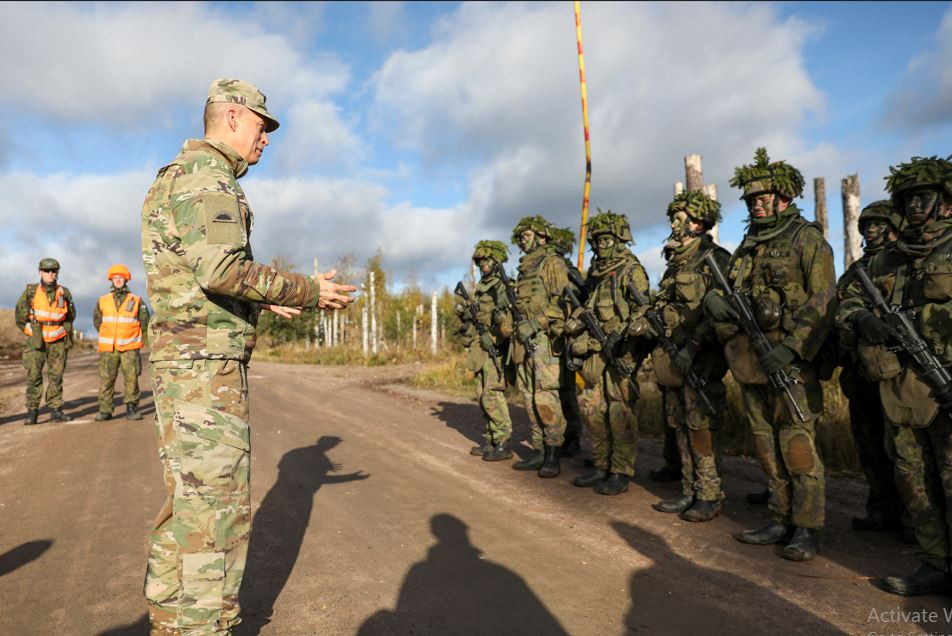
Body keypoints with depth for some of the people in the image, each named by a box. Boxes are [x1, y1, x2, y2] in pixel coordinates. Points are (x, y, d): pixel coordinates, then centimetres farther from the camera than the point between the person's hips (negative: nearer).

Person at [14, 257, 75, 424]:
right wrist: (30, 331, 9)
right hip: (36, 342, -1)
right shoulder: (30, 291, -3)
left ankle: (55, 410, 9)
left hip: (58, 343, 1)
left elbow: (71, 315, 16)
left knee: (56, 377, 4)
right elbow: (19, 315, 8)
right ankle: (32, 411, 4)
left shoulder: (64, 293, 0)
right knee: (33, 376, -2)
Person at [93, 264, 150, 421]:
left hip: (129, 347, -2)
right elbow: (97, 321, 21)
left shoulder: (136, 300, 1)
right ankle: (105, 410, 7)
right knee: (106, 378, 0)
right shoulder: (102, 301, 7)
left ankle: (132, 408, 6)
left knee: (131, 377, -2)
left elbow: (144, 321, 10)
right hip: (108, 349, 2)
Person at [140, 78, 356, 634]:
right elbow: (220, 268, -24)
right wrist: (306, 291, -15)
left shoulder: (182, 175, 23)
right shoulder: (206, 172, -10)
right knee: (218, 507, -6)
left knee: (189, 498, 17)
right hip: (207, 359, -11)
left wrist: (266, 300, 20)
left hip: (182, 358, 11)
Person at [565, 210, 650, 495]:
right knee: (592, 408, 9)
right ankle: (602, 466, 21)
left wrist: (620, 333, -25)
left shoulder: (631, 270, -4)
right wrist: (576, 342, 16)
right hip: (595, 351, 8)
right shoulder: (594, 273, 18)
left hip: (620, 351, -8)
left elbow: (641, 309, -13)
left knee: (620, 410, -4)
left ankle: (621, 473, 5)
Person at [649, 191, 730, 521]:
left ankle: (709, 496, 7)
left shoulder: (715, 259, -7)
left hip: (699, 358, -8)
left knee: (700, 426, -5)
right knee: (679, 424, 11)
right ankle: (689, 492, 21)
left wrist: (691, 349, -22)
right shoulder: (675, 262, 18)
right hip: (672, 356, 8)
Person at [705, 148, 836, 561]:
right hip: (750, 362, 7)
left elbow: (823, 302, -11)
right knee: (767, 447, 12)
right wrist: (715, 303, -4)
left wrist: (790, 348, -20)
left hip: (789, 361, -7)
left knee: (797, 446, -3)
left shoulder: (807, 239, -3)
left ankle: (806, 530, 10)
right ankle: (781, 522, 23)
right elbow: (730, 296, 20)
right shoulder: (747, 246, 17)